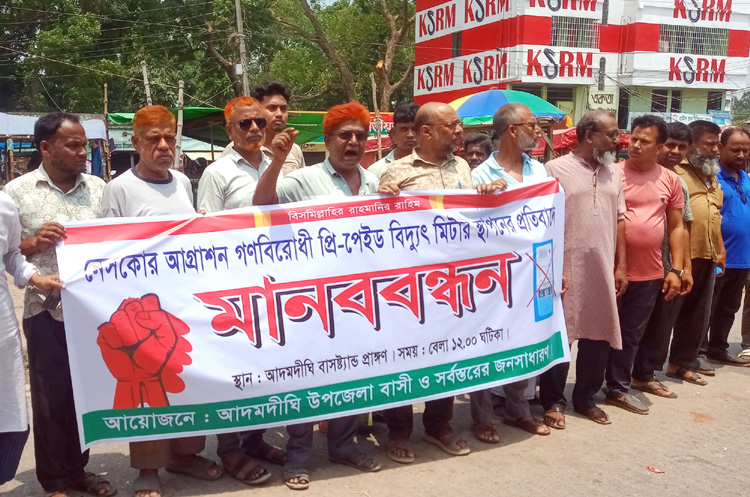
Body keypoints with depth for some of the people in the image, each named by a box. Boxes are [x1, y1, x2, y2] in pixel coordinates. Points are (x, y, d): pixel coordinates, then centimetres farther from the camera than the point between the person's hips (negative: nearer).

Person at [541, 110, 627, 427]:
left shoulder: (613, 173, 11)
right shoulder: (556, 169, -7)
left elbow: (619, 220, 14)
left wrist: (620, 266, 9)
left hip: (603, 271, 6)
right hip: (566, 270, -5)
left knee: (599, 336, 12)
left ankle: (585, 398, 29)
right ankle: (553, 401, 19)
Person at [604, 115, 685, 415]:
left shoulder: (670, 180, 5)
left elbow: (676, 227, 9)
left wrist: (676, 269, 2)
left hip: (650, 273, 4)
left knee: (631, 335, 14)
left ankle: (618, 389, 29)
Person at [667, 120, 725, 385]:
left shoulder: (711, 175, 19)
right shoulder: (675, 171, -9)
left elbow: (715, 216, 23)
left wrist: (721, 249, 17)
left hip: (708, 254, 8)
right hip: (684, 254, -8)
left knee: (700, 311, 13)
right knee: (683, 309, 1)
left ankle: (687, 358, 24)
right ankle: (678, 362, 11)